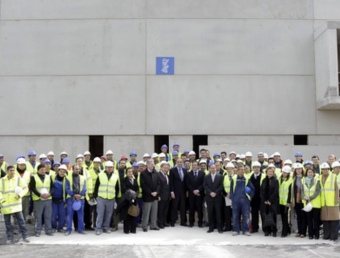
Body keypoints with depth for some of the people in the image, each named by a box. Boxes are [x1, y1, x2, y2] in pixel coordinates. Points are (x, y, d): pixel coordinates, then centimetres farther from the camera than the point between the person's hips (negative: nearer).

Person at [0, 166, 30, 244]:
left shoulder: (19, 179, 3)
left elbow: (25, 188, 7)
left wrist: (20, 194, -9)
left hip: (16, 204, -1)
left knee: (20, 220, -4)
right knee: (7, 222, 7)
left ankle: (25, 236, 4)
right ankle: (10, 238, 16)